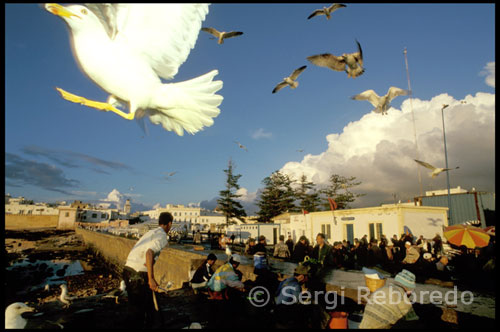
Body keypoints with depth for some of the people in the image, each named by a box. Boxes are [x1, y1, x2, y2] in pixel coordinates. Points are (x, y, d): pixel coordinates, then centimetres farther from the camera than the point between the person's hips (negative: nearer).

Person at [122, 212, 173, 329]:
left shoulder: (150, 232, 16)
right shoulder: (162, 236, -9)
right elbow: (149, 252, -27)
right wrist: (151, 279, -28)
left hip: (128, 269, 9)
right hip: (138, 274, -8)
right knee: (137, 310, 3)